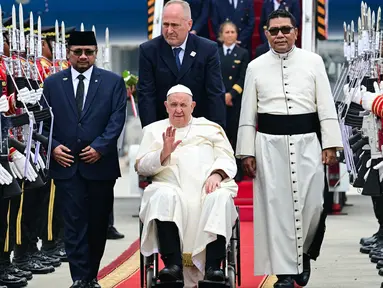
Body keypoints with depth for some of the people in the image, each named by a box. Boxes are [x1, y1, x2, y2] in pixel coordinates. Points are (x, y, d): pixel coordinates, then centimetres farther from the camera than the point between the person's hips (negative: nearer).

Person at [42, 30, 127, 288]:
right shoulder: (53, 83, 9)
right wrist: (53, 146, -8)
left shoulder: (113, 82, 5)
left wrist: (100, 147, -14)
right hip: (66, 164, 0)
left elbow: (117, 119, -3)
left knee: (98, 224, 7)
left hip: (100, 164, 0)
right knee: (75, 224, -6)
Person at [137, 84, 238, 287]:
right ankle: (173, 264, -44)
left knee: (221, 197, -35)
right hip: (171, 185, -1)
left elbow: (228, 160, 15)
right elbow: (141, 166, 13)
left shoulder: (211, 128, 27)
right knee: (164, 196, -37)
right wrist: (164, 153, -6)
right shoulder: (154, 130, 25)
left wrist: (217, 174, -8)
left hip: (208, 187, 1)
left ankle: (213, 266, -41)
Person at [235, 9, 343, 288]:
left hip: (307, 141, 0)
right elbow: (248, 112, 7)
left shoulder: (313, 61, 4)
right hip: (269, 144, 0)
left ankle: (303, 254, 23)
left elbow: (326, 106, 2)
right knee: (275, 207, 0)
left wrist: (330, 145, -4)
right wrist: (247, 151, 3)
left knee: (312, 204, -4)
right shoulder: (256, 67, 6)